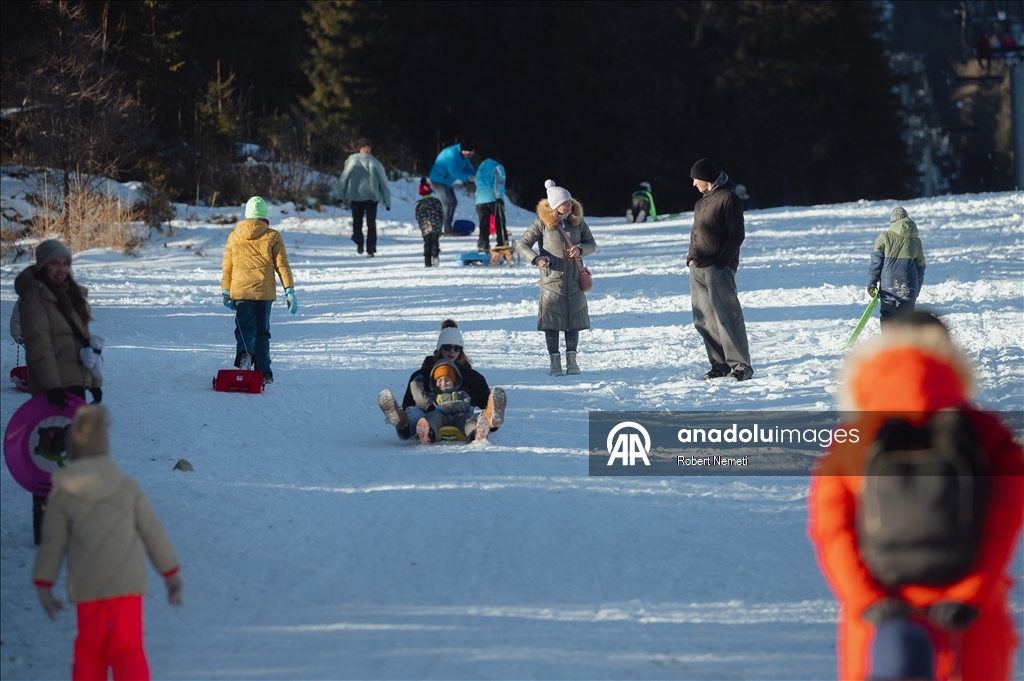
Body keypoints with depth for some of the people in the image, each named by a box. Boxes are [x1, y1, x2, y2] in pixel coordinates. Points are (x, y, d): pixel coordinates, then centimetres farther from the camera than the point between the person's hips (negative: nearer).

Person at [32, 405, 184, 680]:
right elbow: (153, 534, 8)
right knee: (128, 648, 1)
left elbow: (52, 545, 2)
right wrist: (171, 574, 17)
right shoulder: (128, 487, 2)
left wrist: (43, 586, 13)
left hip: (87, 587, 0)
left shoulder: (62, 495, -2)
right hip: (129, 581, 0)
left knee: (90, 649, 14)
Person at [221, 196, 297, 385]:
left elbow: (226, 267, 10)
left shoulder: (234, 236, 6)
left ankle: (244, 353, -33)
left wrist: (226, 292, 18)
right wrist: (289, 291, 0)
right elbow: (282, 264, -2)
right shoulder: (272, 236, 0)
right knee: (262, 332, 11)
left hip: (241, 291, 0)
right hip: (265, 291, 0)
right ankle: (263, 373, 6)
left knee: (245, 328, -1)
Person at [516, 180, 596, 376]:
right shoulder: (542, 223, -7)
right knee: (551, 322, 0)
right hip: (551, 280, -3)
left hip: (574, 280, 3)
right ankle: (555, 361, 8)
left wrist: (580, 248, -13)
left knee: (574, 321, 5)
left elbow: (592, 244, 10)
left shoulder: (577, 222, 3)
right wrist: (536, 259, -22)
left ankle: (571, 360, 15)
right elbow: (522, 245, -4)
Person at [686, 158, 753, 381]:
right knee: (704, 321, 6)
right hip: (698, 268, 9)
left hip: (719, 268, -9)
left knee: (727, 318, -12)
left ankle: (741, 365, -11)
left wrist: (721, 261, -18)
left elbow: (737, 234, -12)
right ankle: (720, 364, 10)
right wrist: (691, 257, 8)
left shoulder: (728, 199, -6)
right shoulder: (701, 202, 20)